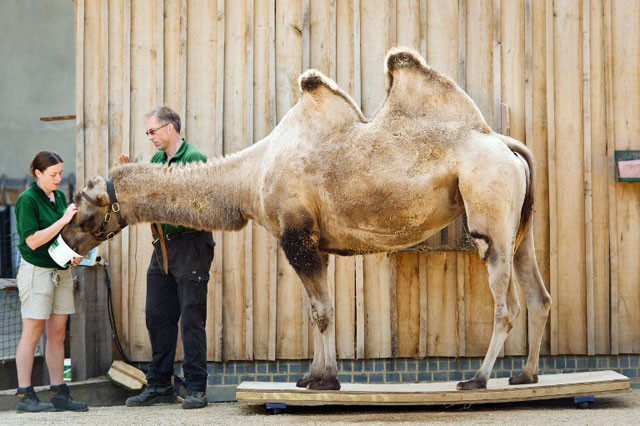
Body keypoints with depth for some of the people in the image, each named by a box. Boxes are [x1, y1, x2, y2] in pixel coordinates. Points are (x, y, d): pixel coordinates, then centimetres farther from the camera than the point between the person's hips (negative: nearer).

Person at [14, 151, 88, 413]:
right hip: (36, 271, -7)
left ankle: (59, 394, 10)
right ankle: (24, 396, -2)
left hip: (61, 271, 7)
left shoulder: (60, 197, 12)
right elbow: (33, 240, -17)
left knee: (57, 334, 7)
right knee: (32, 333, -5)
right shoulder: (27, 200, -10)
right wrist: (64, 220, -19)